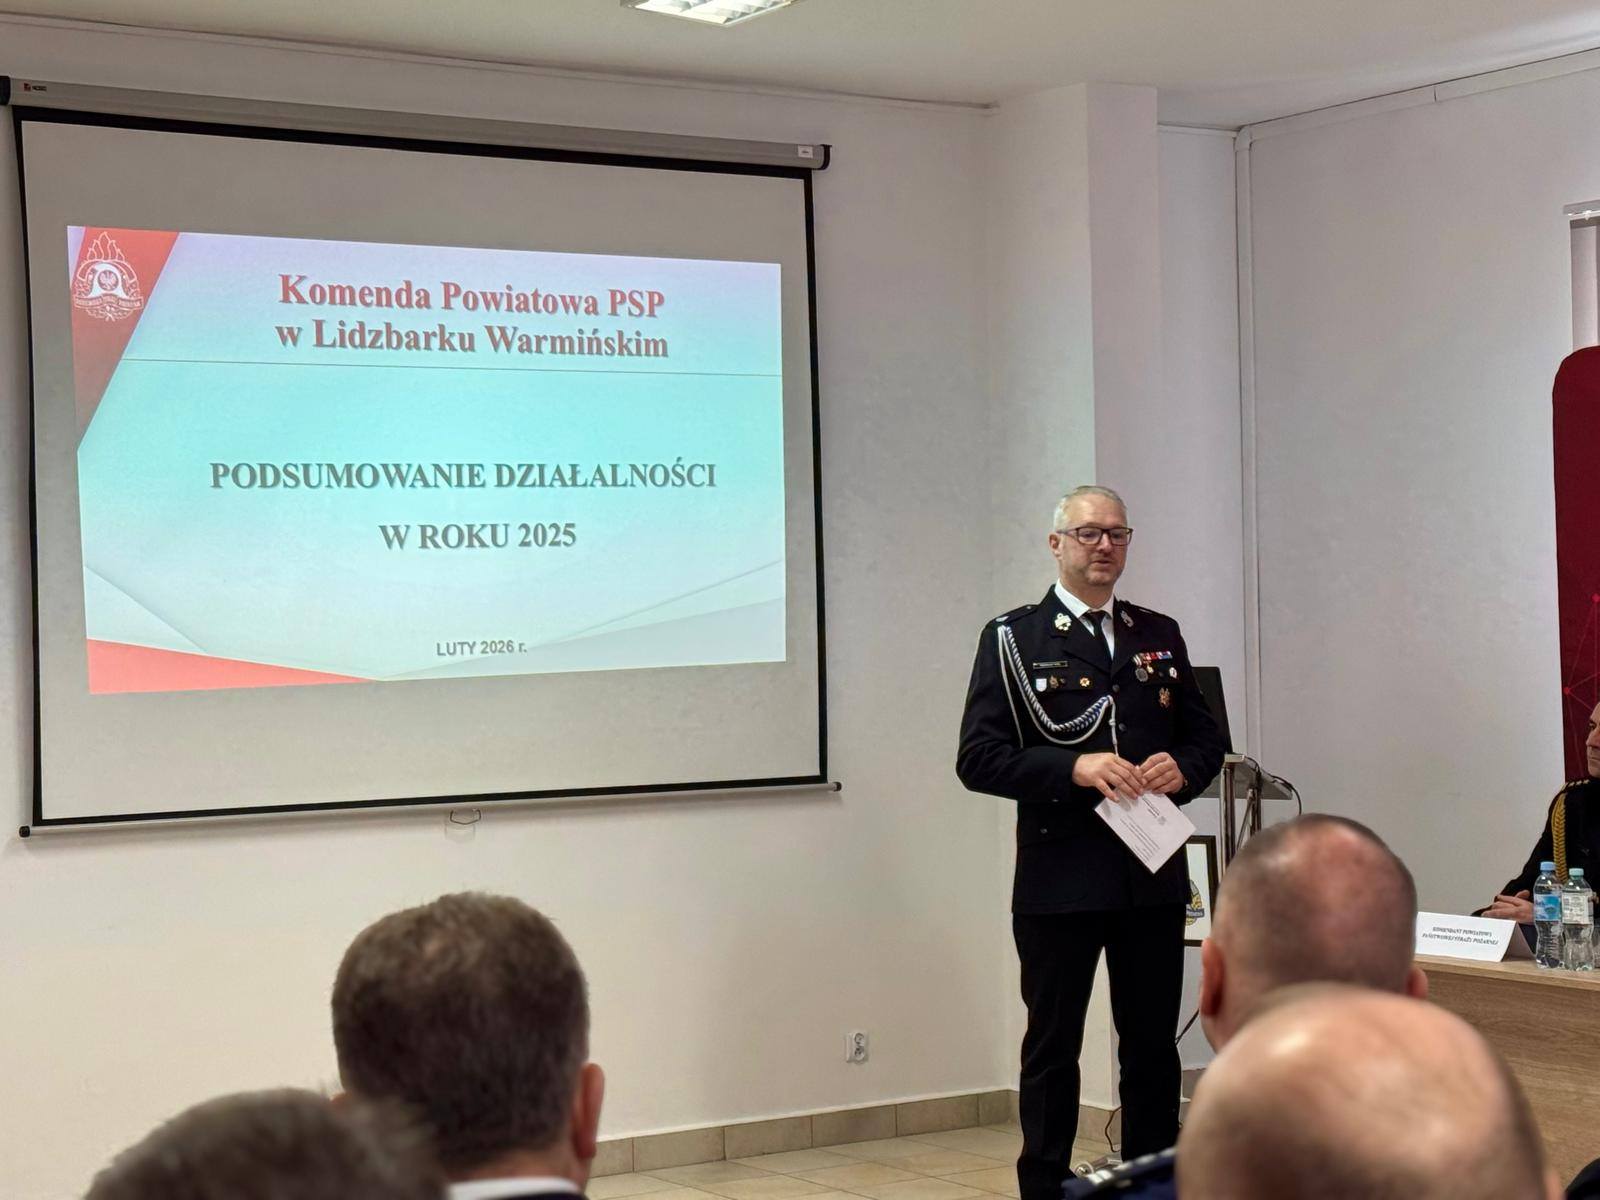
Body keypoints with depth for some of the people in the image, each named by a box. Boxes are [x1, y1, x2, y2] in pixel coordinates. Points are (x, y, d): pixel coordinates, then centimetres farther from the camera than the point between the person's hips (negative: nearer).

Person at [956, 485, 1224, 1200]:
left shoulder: (1160, 635, 13)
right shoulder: (1013, 639, 0)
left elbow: (1205, 736, 18)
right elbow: (978, 758, -7)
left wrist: (1181, 768, -5)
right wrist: (1075, 770, -19)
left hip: (1154, 877, 4)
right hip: (1060, 879, -4)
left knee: (1153, 1047, 9)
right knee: (1053, 1048, 5)